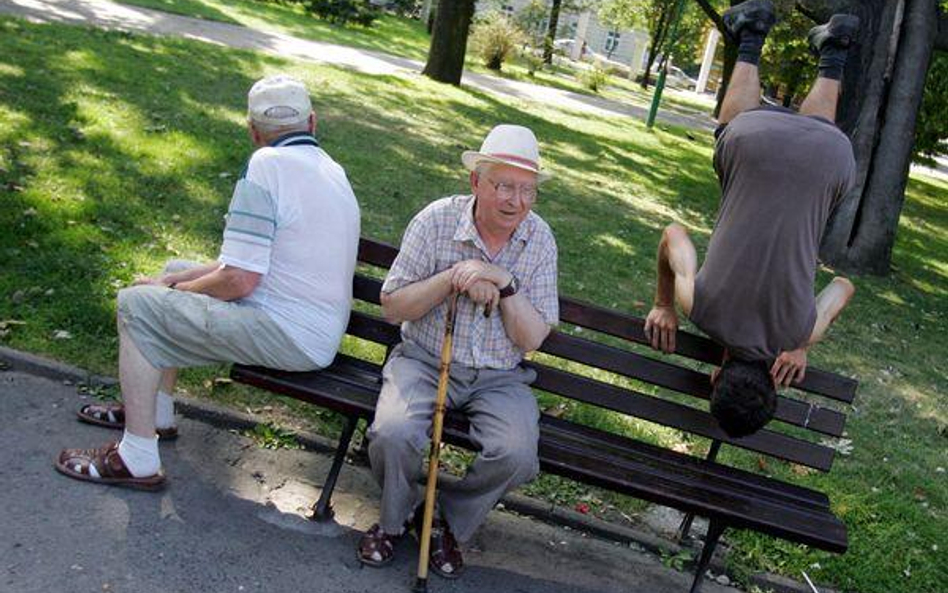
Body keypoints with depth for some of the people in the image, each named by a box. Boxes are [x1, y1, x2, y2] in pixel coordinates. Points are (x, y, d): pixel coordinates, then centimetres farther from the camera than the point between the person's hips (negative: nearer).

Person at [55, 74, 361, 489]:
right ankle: (155, 412, 32)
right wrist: (172, 281, 10)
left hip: (289, 337, -9)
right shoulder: (330, 169, 12)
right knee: (177, 272, 21)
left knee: (137, 305, -4)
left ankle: (137, 460, 1)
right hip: (322, 332, 9)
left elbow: (238, 281, -21)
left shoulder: (265, 166, -17)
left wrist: (173, 290, -2)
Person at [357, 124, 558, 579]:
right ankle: (393, 519, 6)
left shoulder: (540, 241, -2)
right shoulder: (437, 220, -8)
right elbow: (392, 306, -7)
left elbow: (532, 339, -4)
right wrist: (453, 278, -21)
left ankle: (449, 524, 6)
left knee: (516, 455, -26)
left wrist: (506, 285, -20)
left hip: (498, 377, 2)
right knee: (394, 434, -29)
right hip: (425, 360, -1)